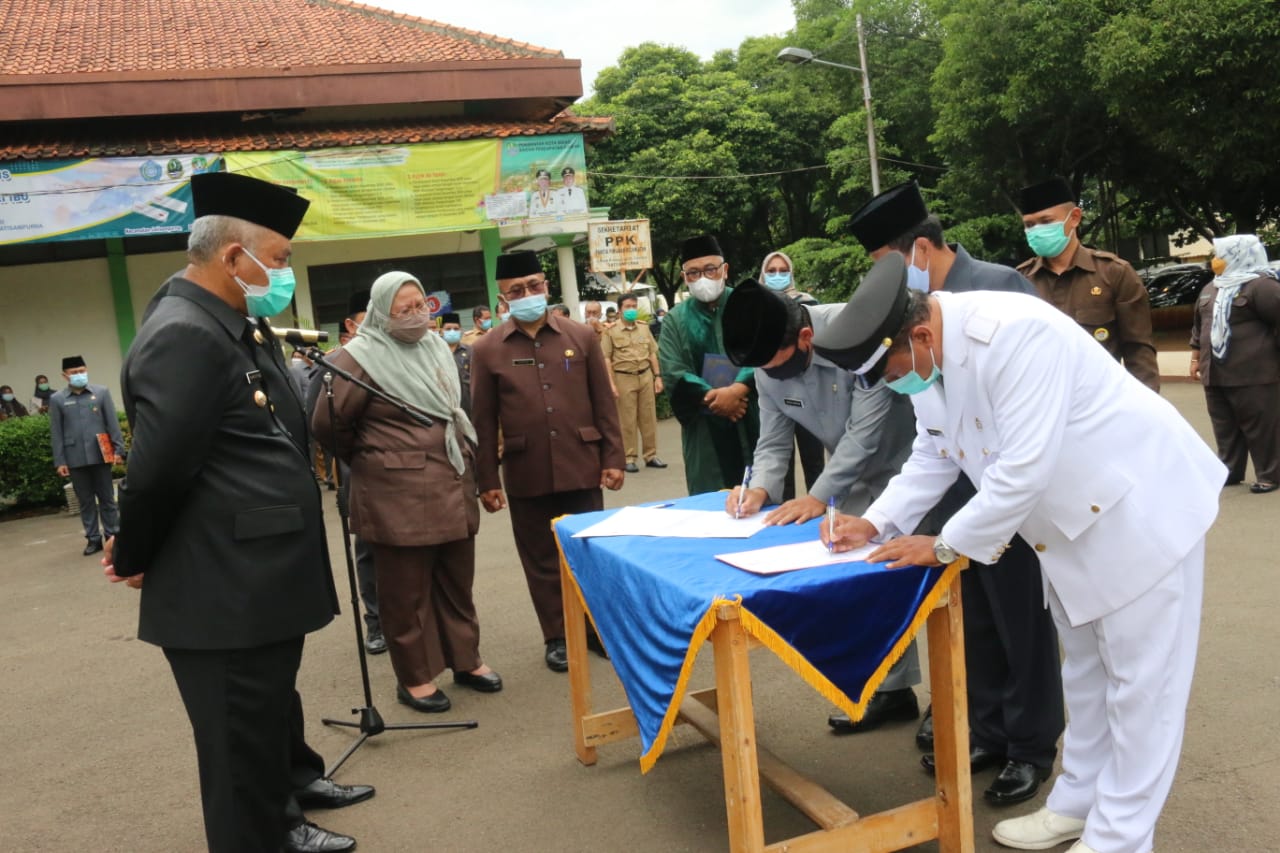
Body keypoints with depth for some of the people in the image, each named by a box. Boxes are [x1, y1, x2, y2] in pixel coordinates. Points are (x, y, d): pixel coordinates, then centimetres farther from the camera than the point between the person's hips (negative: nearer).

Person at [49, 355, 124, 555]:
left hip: (100, 455, 0)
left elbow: (112, 423, 3)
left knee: (107, 498, 6)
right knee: (85, 501, 6)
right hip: (75, 459, 0)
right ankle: (93, 538, 13)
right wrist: (59, 461, -1)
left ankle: (113, 535, 13)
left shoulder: (101, 392, 4)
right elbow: (56, 433, 3)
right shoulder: (57, 399, 4)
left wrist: (118, 449, -3)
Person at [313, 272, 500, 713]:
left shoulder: (436, 347, 11)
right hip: (398, 493, -7)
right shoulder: (361, 357, -12)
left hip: (452, 485, 7)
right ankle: (414, 677, 17)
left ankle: (465, 660, 30)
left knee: (457, 581, 15)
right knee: (407, 590, 4)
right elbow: (327, 423, -12)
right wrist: (367, 460, 1)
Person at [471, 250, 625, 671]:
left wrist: (613, 458, 1)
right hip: (526, 475, 0)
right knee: (542, 559, 10)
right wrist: (487, 480, 0)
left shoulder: (582, 337, 3)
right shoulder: (487, 350, 0)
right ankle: (557, 636, 24)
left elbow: (604, 403, 5)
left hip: (582, 467, 1)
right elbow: (484, 421, 1)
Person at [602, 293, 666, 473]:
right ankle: (629, 458, 9)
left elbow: (652, 353, 14)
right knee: (627, 420, 1)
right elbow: (606, 359, -5)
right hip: (624, 378, -4)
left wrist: (657, 376, 8)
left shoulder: (644, 327, 10)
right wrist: (611, 383, -11)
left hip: (646, 376, 4)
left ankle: (651, 455, 17)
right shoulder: (611, 331, -3)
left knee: (649, 417, 8)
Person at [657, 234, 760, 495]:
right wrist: (713, 398, -17)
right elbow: (672, 375, -4)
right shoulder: (675, 320, 8)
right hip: (704, 432, 0)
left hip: (753, 424, 0)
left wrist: (737, 389, -22)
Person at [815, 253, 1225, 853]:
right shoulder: (923, 358, -6)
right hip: (1074, 517, 9)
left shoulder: (1014, 334, -33)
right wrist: (875, 523, -8)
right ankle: (1078, 802, 35)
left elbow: (1024, 467, -35)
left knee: (1139, 679, 3)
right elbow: (934, 455, 5)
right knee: (1084, 667, 20)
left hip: (1139, 504, -9)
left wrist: (945, 546, -25)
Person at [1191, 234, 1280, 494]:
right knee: (1224, 426, 13)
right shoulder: (1210, 289, 16)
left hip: (1253, 374, -8)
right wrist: (1196, 358, 22)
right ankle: (1230, 471, 23)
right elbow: (1199, 326, 24)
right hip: (1215, 374, 8)